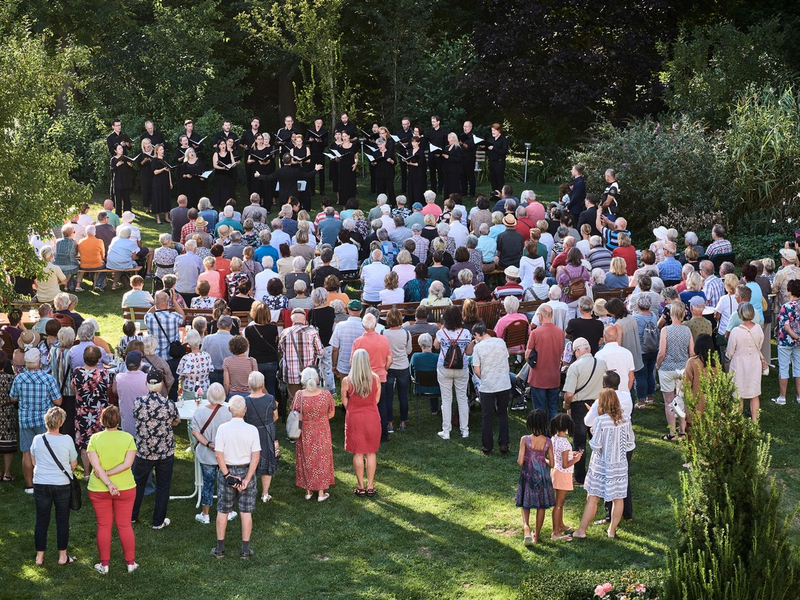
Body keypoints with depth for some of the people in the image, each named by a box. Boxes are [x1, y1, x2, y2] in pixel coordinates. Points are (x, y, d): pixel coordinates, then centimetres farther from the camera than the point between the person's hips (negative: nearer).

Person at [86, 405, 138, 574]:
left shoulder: (95, 439, -10)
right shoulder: (127, 438, -9)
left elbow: (95, 465, -18)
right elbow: (128, 463, -15)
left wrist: (108, 483, -19)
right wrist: (108, 474, -13)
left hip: (99, 489, 0)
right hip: (125, 488, 1)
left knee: (103, 526, 10)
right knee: (125, 525, 12)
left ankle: (104, 564, 17)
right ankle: (131, 562, 18)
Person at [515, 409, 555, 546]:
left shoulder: (525, 440, -14)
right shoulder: (547, 441, -8)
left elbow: (520, 462, -16)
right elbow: (552, 464, -4)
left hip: (527, 476, -1)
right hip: (542, 476, 1)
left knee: (525, 505, 13)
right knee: (541, 506, 16)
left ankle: (526, 529, -12)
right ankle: (536, 536, 25)